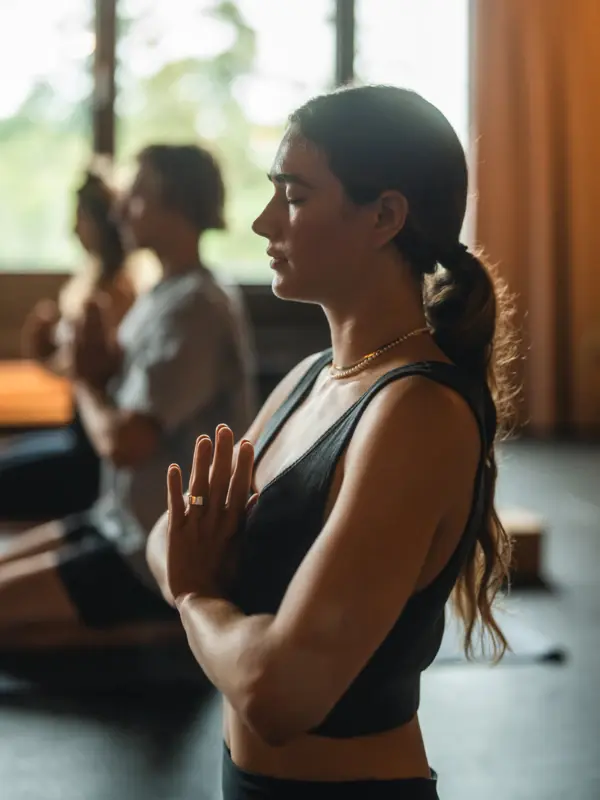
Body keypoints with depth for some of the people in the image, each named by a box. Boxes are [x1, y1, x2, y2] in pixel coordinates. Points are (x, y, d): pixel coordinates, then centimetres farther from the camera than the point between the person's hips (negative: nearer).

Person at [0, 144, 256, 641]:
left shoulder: (194, 311, -21)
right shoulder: (167, 294, 9)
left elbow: (122, 442, -25)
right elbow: (125, 392, 12)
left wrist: (86, 384, -5)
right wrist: (99, 363, -9)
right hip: (126, 521, 10)